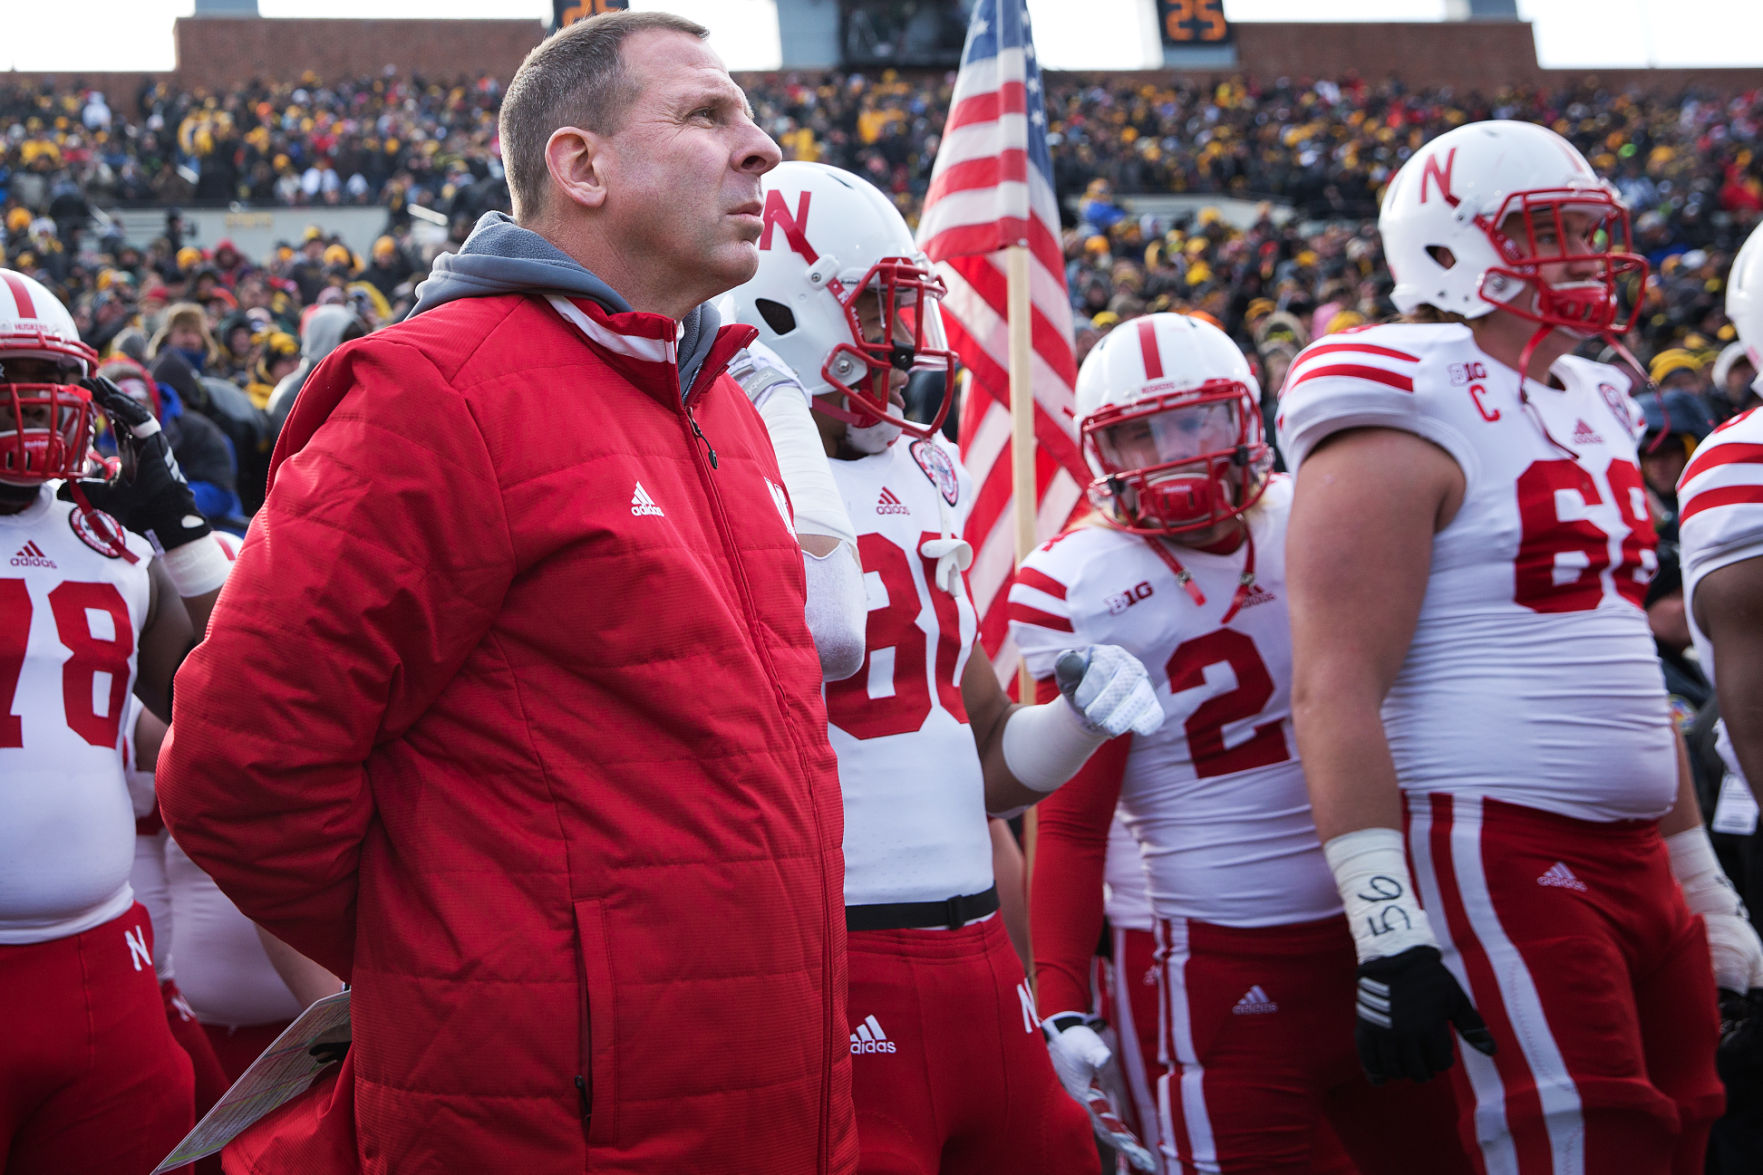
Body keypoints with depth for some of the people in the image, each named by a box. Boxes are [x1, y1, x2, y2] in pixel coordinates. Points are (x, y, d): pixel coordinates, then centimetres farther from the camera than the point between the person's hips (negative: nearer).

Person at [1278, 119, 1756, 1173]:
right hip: (1499, 856, -9)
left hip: (1633, 856, 9)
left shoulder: (1594, 410, 18)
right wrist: (1389, 928, -23)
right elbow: (1336, 690, -17)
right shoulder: (1405, 425, -9)